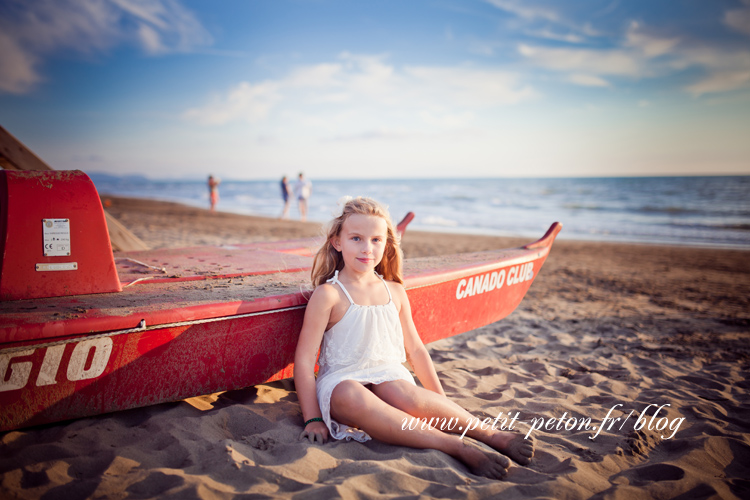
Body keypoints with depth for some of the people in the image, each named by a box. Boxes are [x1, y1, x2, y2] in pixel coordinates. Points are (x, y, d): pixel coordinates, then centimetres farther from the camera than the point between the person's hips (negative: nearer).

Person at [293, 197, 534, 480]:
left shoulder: (394, 292, 11)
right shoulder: (328, 294, -4)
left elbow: (415, 349, 18)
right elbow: (304, 359, -6)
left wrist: (442, 405, 14)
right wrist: (313, 419, -11)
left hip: (388, 376, 3)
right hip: (341, 381, -2)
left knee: (408, 396, -35)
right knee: (351, 398, -40)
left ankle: (489, 433, -22)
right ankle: (455, 446, -38)